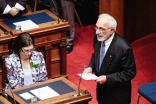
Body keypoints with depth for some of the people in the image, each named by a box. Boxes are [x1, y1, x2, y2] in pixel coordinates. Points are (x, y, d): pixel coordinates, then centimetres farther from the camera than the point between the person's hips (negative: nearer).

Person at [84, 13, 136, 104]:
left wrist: (107, 78, -25)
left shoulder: (124, 48, -29)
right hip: (102, 89, 6)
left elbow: (130, 73, -20)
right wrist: (91, 67, -7)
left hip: (117, 95, -6)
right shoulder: (98, 38, -9)